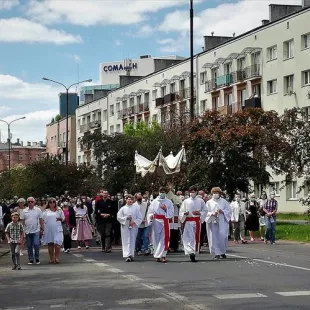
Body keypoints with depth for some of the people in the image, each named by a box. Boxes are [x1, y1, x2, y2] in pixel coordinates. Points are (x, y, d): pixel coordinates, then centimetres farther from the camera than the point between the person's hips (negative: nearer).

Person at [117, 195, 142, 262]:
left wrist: (134, 222, -12)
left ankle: (131, 255, 13)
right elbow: (119, 217, 2)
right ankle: (127, 255, -13)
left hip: (134, 227, 1)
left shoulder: (136, 208, 4)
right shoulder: (123, 208, 4)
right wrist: (126, 218, -11)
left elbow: (139, 218, 2)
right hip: (125, 226, -1)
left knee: (132, 241, 5)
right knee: (126, 241, -7)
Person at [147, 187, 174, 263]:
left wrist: (165, 209, -12)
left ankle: (163, 255, -3)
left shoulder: (169, 202, 7)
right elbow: (150, 211, 9)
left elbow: (171, 213, 3)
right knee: (156, 239, 1)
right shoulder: (154, 202, 9)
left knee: (164, 239, -6)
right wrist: (151, 216, -11)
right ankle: (157, 255, 9)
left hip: (164, 222, -1)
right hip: (156, 221, 1)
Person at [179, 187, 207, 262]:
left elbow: (205, 211, 9)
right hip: (188, 221, -1)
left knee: (196, 237, 0)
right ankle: (191, 252, -15)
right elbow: (181, 212, 7)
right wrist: (185, 213, -15)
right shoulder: (186, 201, 7)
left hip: (197, 221, 1)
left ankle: (194, 253, 8)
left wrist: (199, 213, -9)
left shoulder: (200, 201, 8)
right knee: (189, 237, -11)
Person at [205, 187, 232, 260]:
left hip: (222, 223, 0)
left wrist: (223, 211, -12)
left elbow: (229, 210, 7)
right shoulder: (209, 202, 10)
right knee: (214, 237, -5)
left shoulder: (224, 201, 10)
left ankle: (223, 252, 9)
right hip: (212, 222, 0)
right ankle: (217, 254, -3)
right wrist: (212, 213, -15)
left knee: (222, 236, -7)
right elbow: (206, 212, 4)